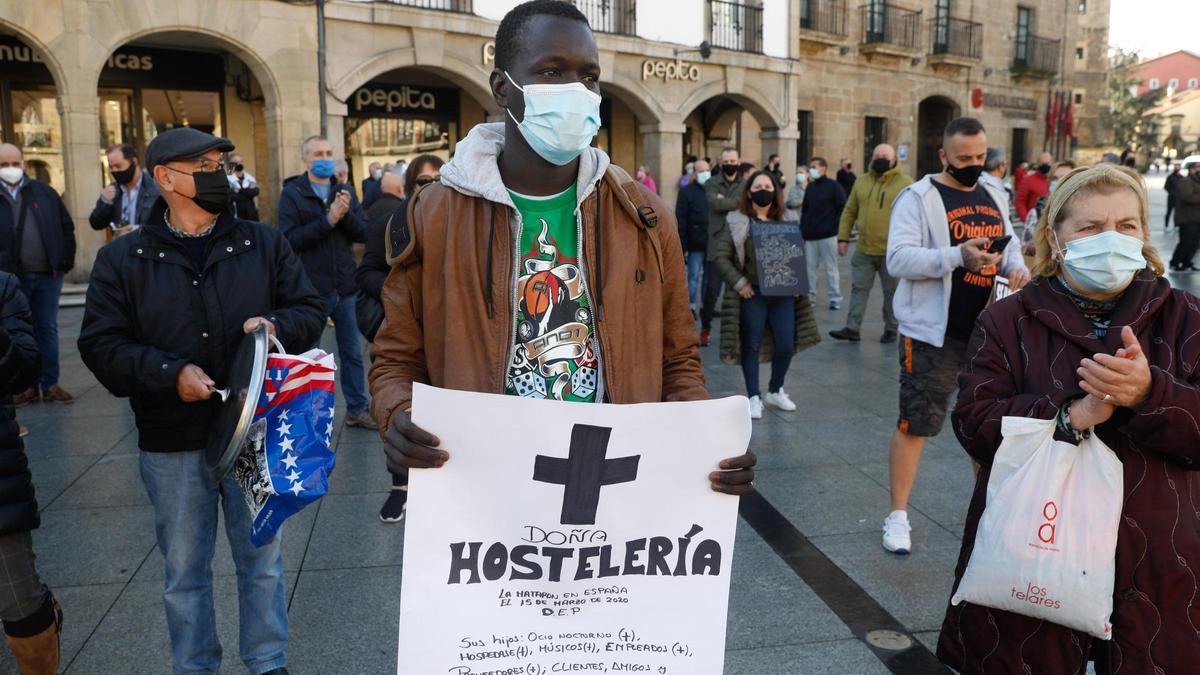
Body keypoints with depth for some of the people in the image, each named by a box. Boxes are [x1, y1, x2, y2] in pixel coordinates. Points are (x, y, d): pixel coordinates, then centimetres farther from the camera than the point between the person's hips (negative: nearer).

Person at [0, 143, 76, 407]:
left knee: (47, 329, 8)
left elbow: (66, 226, 11)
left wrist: (66, 261, 4)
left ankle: (49, 384, 15)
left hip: (48, 275, 2)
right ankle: (24, 385, 12)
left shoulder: (44, 193, 8)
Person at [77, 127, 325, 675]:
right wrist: (171, 373, -19)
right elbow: (101, 344, -4)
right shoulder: (121, 259, 0)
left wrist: (276, 324, -18)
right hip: (172, 445, 0)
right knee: (184, 574, 15)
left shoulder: (265, 244, 3)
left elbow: (310, 310, 4)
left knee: (263, 562, 14)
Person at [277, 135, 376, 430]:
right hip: (311, 289, -4)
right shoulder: (292, 193, -3)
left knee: (352, 353, 13)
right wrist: (328, 220, -21)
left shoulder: (345, 191, 9)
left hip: (345, 286, 4)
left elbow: (363, 233, 1)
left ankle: (357, 409, 25)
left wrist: (347, 214, -17)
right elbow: (290, 240, -15)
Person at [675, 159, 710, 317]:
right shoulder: (686, 192, -2)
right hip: (695, 244, -4)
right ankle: (692, 307, 8)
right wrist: (683, 246, -12)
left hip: (712, 243, 4)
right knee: (693, 276, 1)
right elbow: (681, 221, -7)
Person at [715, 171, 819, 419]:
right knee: (751, 346, 1)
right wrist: (739, 283, -12)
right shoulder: (737, 222, -1)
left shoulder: (789, 219, 9)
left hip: (783, 293, 4)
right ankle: (754, 397, 13)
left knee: (787, 345, 4)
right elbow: (722, 257, -3)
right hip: (752, 294, -3)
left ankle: (775, 390, 26)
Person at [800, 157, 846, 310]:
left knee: (831, 268, -1)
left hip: (828, 235, -5)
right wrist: (802, 230, 8)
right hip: (810, 236, 5)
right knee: (809, 268, 5)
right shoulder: (810, 187, 14)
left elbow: (843, 208, -6)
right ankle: (809, 296, 14)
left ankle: (835, 298, 6)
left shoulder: (833, 186, -3)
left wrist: (834, 226, -10)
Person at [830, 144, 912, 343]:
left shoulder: (905, 183, -5)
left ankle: (891, 329, 20)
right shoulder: (861, 182, 8)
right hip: (863, 249, 4)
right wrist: (843, 238, 5)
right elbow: (849, 211, 12)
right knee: (859, 288, 5)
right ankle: (853, 328, 8)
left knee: (891, 292, 8)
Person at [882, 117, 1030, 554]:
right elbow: (898, 259, -18)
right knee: (915, 424, -1)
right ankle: (898, 515, 10)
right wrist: (958, 256, -30)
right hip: (934, 333, -7)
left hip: (989, 330, 7)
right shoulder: (919, 198, -9)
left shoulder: (994, 196, 14)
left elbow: (1008, 244, 24)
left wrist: (1016, 267, 1)